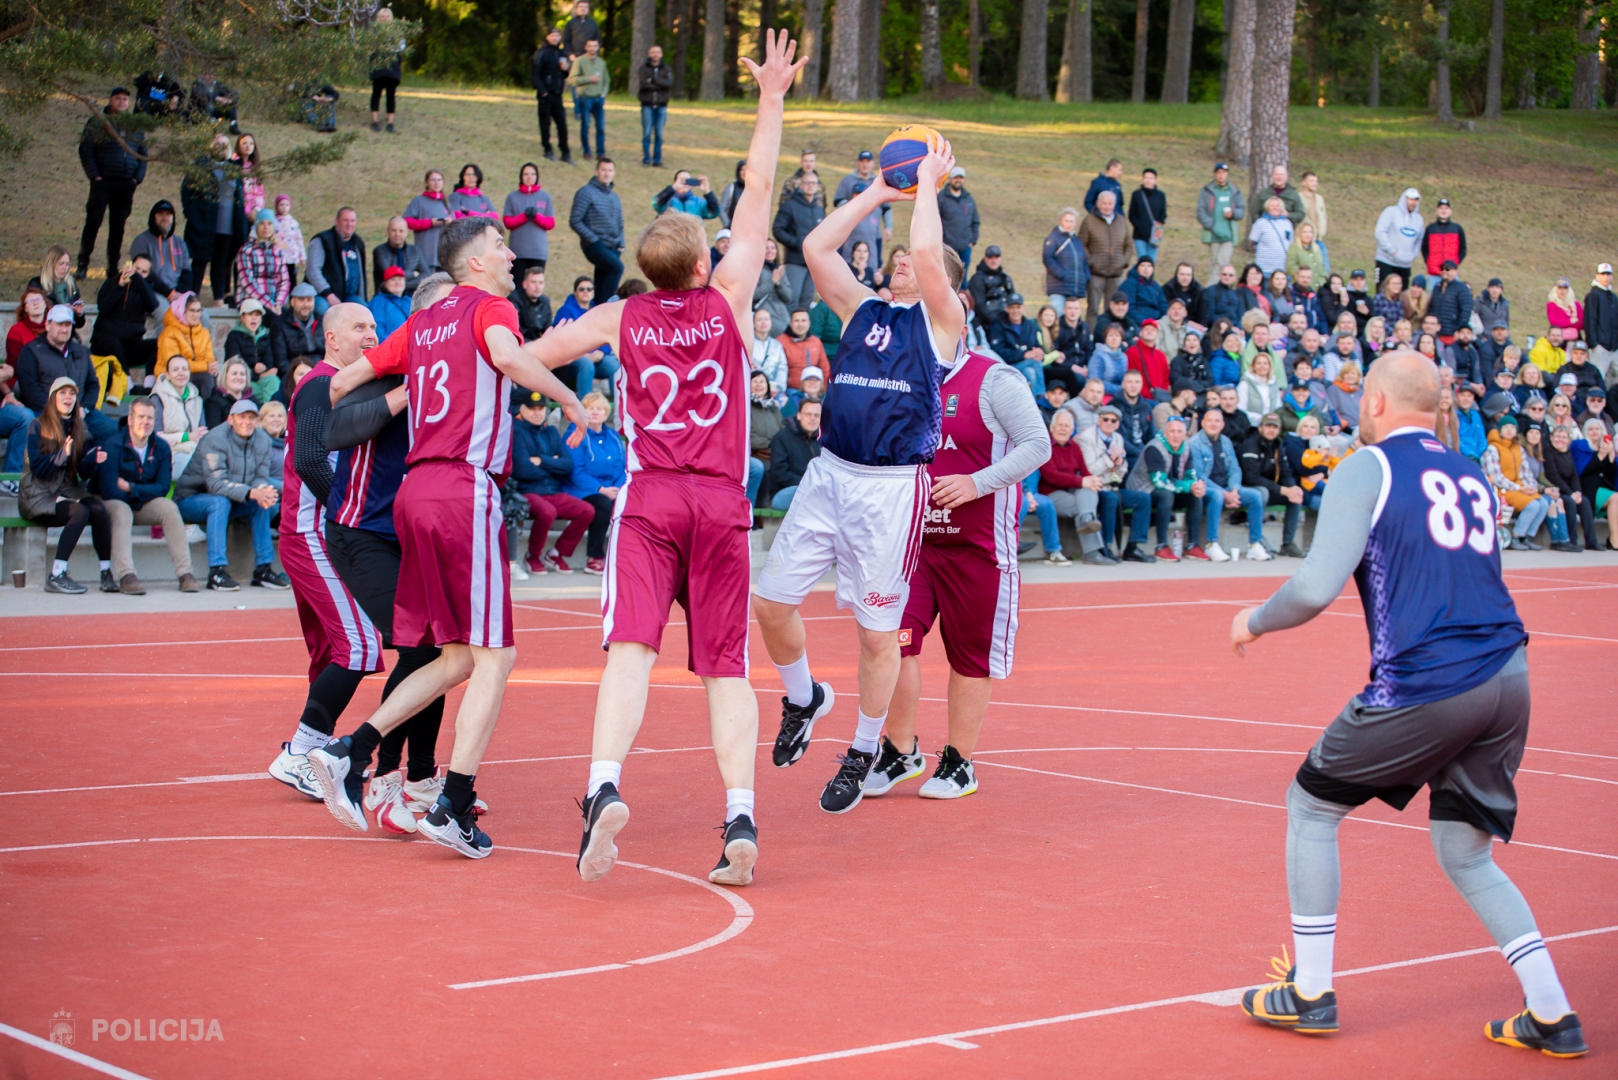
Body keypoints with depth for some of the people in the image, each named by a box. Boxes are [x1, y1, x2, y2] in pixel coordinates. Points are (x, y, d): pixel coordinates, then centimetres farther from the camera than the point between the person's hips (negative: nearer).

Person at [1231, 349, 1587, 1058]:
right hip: (1507, 677, 7)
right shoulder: (1471, 476, 20)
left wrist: (1255, 621, 6)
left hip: (1426, 683, -6)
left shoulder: (1365, 470, -1)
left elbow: (1318, 587, -11)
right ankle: (1552, 1018, 10)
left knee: (1311, 805, 14)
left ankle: (1309, 993, 16)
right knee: (1465, 854, 18)